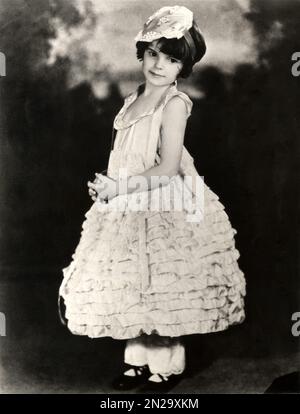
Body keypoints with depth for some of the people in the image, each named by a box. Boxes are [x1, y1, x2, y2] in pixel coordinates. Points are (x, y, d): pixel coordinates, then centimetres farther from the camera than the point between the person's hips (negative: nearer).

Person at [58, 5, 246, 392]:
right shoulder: (135, 97, 9)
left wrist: (120, 187, -17)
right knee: (130, 288, 14)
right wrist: (107, 186, -1)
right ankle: (138, 360, 32)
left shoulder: (174, 102, -14)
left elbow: (168, 167, -20)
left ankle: (166, 367, 24)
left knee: (160, 291, 4)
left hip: (163, 209, -7)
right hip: (131, 208, 8)